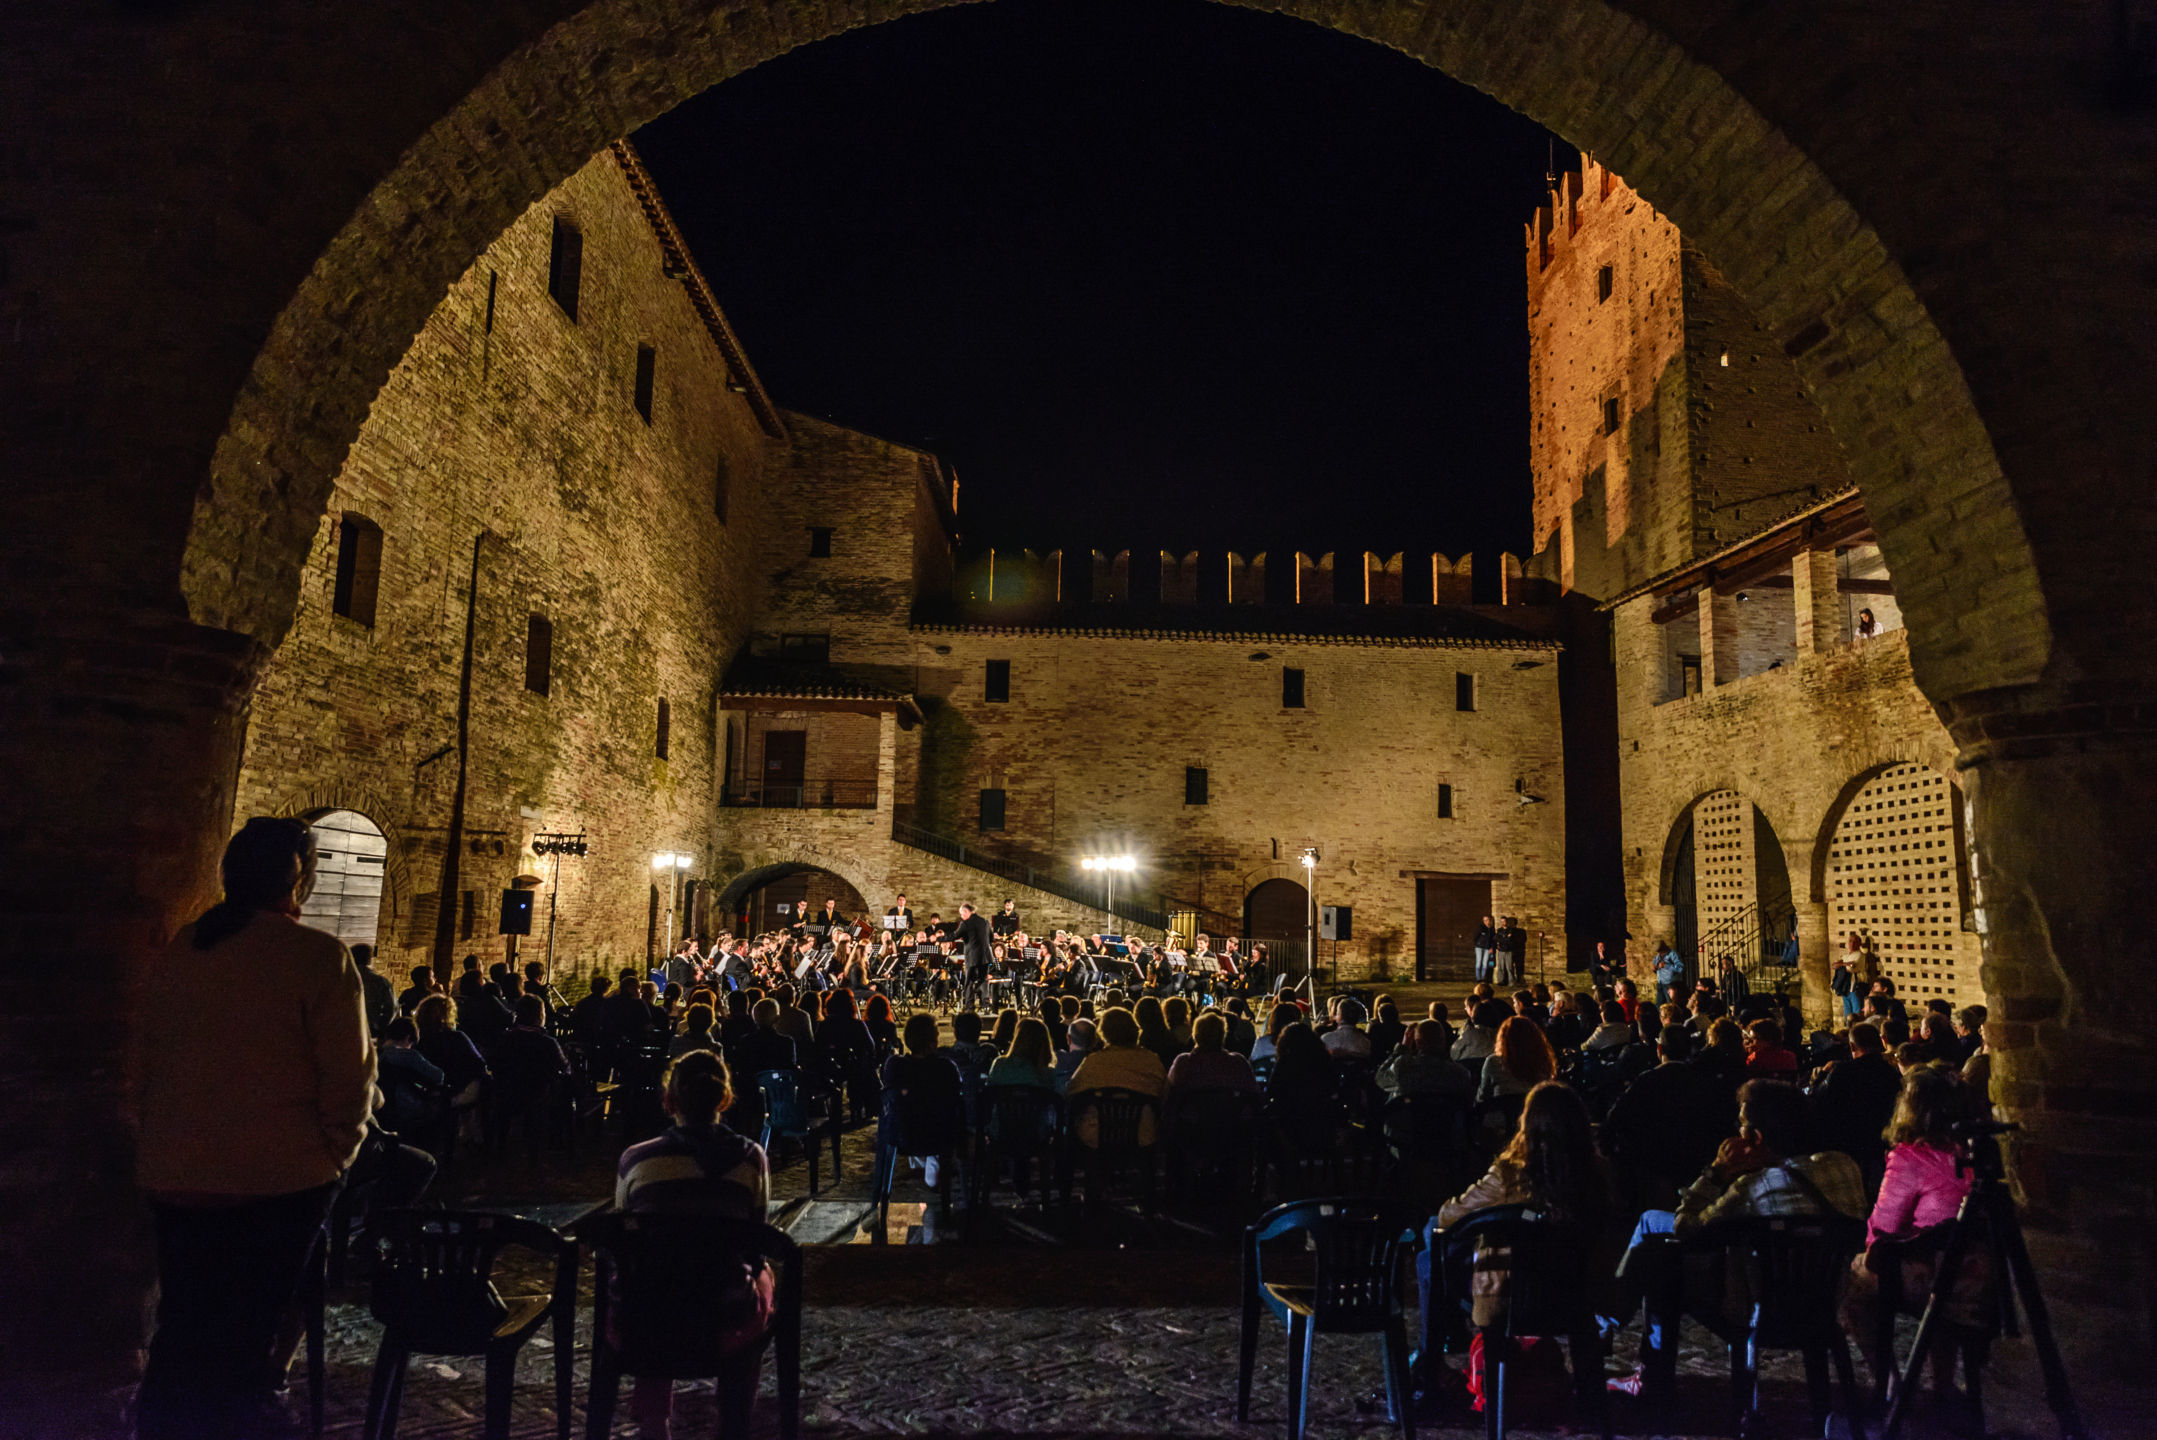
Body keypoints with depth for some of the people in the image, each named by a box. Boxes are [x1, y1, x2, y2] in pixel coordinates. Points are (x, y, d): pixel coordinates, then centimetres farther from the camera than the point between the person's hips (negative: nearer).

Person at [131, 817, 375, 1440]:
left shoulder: (175, 953, 4)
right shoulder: (318, 957, -15)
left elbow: (141, 1062, 13)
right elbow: (349, 1074, -15)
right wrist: (337, 1151, 1)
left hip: (175, 1177, 5)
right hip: (278, 1179, -5)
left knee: (182, 1327, 19)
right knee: (246, 1340, 8)